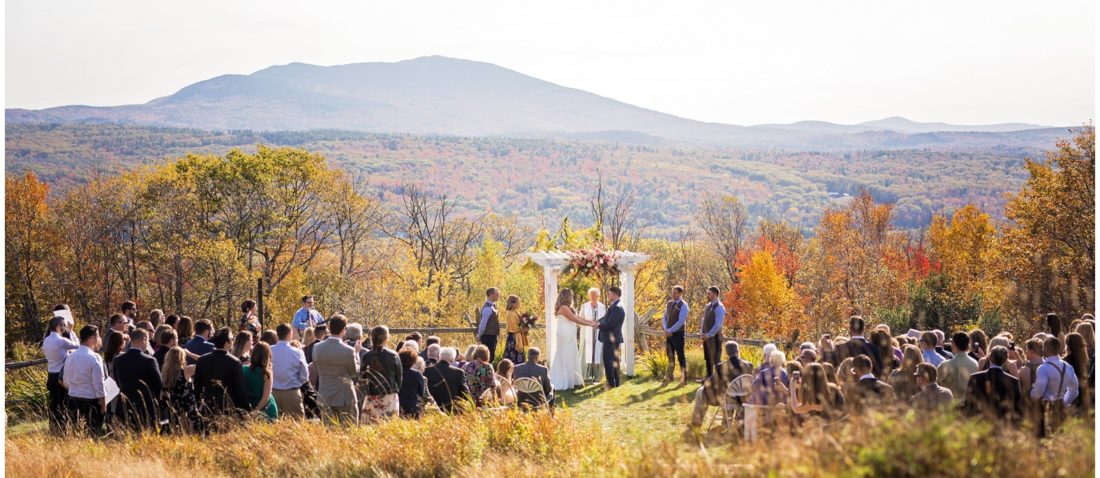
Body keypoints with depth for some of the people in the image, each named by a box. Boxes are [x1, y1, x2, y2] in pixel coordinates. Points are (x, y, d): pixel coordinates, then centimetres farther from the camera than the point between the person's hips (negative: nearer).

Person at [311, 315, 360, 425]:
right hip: (345, 397, -4)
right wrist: (356, 353, 8)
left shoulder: (317, 348, -4)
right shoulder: (348, 350, -16)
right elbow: (355, 372, -2)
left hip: (325, 398, 4)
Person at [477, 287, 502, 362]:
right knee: (488, 357, -7)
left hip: (492, 336, 10)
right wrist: (480, 337, -12)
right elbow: (483, 323, -19)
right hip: (488, 336, -10)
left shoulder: (492, 306, 11)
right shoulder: (488, 308, -20)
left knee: (491, 357, 15)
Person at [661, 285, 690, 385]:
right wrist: (665, 329, -7)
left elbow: (681, 321, -17)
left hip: (678, 334, -6)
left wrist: (670, 331, -18)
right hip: (668, 334, 6)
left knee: (681, 356, -1)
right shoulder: (669, 304, 10)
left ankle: (684, 379, 5)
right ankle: (669, 376, 22)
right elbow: (664, 318, 11)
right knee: (670, 356, 13)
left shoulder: (683, 305, -10)